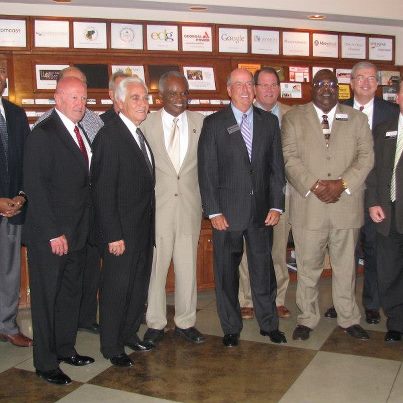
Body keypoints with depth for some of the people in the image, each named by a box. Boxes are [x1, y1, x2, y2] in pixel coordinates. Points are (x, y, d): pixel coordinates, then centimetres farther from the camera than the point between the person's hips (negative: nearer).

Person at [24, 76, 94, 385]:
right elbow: (35, 186, -17)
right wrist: (53, 233, -19)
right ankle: (46, 363, 19)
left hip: (77, 232, 8)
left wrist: (83, 227, 6)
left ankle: (66, 349, 33)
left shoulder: (80, 133, 11)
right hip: (50, 235, -8)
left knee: (72, 293, 17)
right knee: (46, 298, 5)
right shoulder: (43, 134, -13)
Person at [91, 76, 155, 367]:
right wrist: (113, 235, -20)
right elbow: (103, 191, -19)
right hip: (121, 231, -8)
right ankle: (112, 347, 22)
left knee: (139, 286, 19)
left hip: (143, 229, 8)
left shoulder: (139, 134, 10)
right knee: (116, 289, 5)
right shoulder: (110, 135, -16)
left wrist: (149, 226, 9)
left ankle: (130, 333, 36)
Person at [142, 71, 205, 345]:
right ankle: (156, 324, 23)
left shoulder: (201, 122, 4)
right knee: (155, 267, 6)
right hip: (157, 206, -1)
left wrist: (206, 200, 0)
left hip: (190, 205, 2)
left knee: (188, 267, 10)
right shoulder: (147, 124, -1)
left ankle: (185, 322, 26)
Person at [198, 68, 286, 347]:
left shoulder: (269, 121, 7)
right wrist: (213, 211, -9)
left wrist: (277, 205, 0)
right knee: (227, 272, 8)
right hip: (227, 211, -2)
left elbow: (277, 166, 7)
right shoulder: (214, 123, -1)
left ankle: (269, 324, 27)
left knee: (263, 269, 10)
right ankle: (231, 328, 24)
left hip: (262, 210, 2)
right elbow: (207, 170, -4)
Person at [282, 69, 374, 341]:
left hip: (347, 205, 2)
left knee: (346, 266, 12)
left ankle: (349, 319, 27)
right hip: (308, 206, -1)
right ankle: (307, 319, 22)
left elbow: (366, 156, 2)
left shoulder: (357, 119, 10)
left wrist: (341, 183, -13)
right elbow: (290, 158, -4)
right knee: (308, 267, 6)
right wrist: (314, 186, -16)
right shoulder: (294, 118, 5)